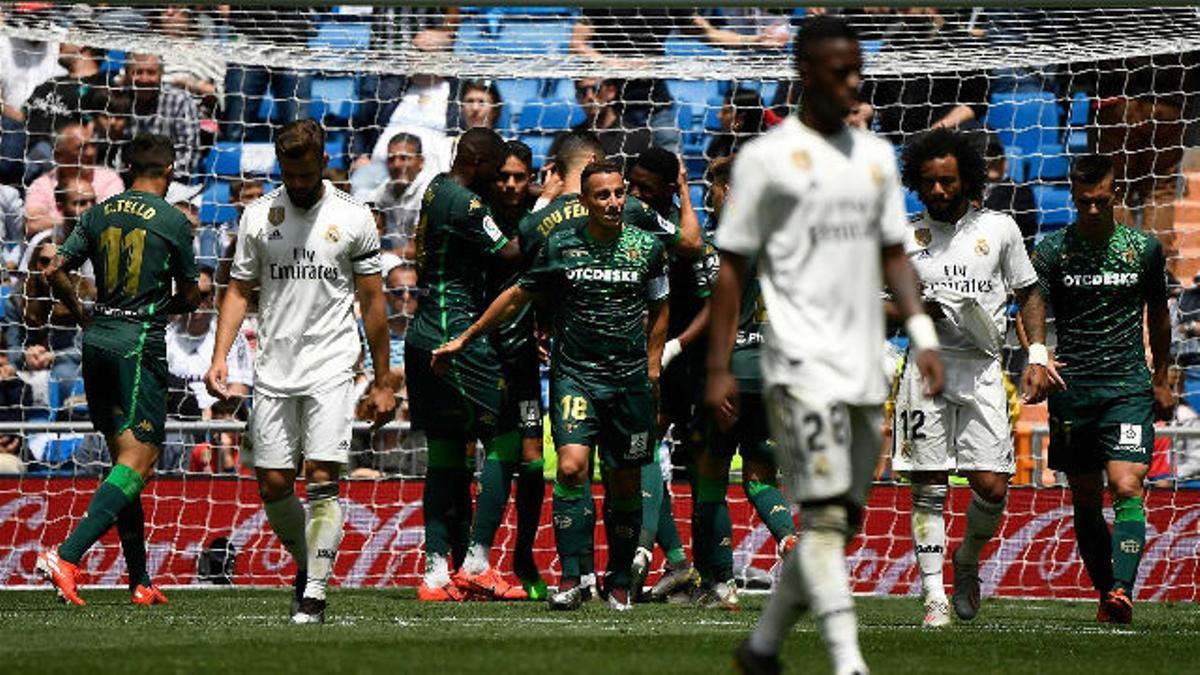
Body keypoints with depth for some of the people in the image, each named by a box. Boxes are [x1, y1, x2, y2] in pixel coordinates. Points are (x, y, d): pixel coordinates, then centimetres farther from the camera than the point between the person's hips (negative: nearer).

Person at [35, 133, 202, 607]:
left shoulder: (99, 214, 8)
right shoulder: (173, 221, -5)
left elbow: (55, 271, 6)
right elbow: (190, 297, 3)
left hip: (98, 338, 7)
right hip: (140, 342, -7)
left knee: (123, 457, 12)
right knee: (138, 461, -10)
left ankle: (140, 581, 14)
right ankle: (66, 557, -26)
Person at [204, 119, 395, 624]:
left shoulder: (353, 218, 1)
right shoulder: (258, 216, 6)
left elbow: (372, 302, 5)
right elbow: (239, 290, 11)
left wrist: (381, 382, 6)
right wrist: (220, 357, -3)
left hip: (331, 367, -3)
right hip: (273, 370, 3)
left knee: (322, 480, -13)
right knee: (273, 486, 3)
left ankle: (315, 592, -9)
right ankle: (307, 563, 28)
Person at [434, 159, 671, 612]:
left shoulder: (647, 247, 4)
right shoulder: (560, 246, 0)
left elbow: (659, 308, 19)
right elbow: (517, 298, 10)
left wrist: (653, 363, 8)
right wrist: (464, 340, 12)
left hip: (630, 378, 1)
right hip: (574, 374, -1)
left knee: (625, 484, 5)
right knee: (571, 466, -20)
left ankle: (619, 580, 22)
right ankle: (570, 579, -16)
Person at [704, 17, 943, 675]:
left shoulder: (875, 156, 15)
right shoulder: (766, 157, -2)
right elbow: (732, 267, -2)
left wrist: (922, 333, 4)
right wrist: (718, 368, -6)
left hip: (864, 367, 6)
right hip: (801, 363, -6)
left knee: (840, 520, 8)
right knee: (824, 515, -14)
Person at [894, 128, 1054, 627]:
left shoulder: (999, 229, 7)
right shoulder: (905, 236, 7)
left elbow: (1028, 293, 15)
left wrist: (1037, 356, 4)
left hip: (983, 371, 0)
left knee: (992, 487, -7)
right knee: (927, 488, -4)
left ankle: (968, 561, 21)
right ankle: (934, 595, 0)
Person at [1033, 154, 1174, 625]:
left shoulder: (1145, 249, 5)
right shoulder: (1052, 251, 0)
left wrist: (1161, 380, 21)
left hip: (1130, 387, -1)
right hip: (1072, 389, 1)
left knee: (1127, 488, -17)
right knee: (1086, 501, 8)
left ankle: (1122, 590, -25)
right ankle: (1106, 592, 20)